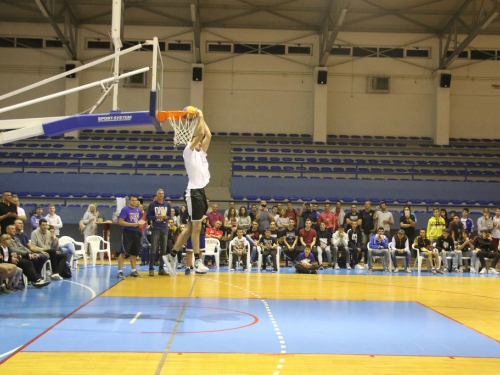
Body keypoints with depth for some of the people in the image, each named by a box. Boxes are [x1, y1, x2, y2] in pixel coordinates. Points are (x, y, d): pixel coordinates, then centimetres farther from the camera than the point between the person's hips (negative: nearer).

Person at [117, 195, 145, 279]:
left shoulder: (138, 210, 13)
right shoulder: (125, 209, -8)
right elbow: (120, 222, -14)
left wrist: (140, 224, 1)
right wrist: (132, 224, -19)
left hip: (136, 233, 7)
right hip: (127, 232, -7)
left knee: (134, 253, 13)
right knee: (123, 252, -11)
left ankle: (133, 271, 23)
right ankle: (120, 271, -11)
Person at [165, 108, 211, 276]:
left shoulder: (201, 153, 21)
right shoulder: (189, 151, -2)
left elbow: (208, 135, 19)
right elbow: (200, 133, -10)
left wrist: (203, 119, 20)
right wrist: (200, 117, 0)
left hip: (201, 192, 9)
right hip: (193, 192, -9)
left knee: (191, 227, 8)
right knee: (196, 227, -5)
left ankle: (171, 256, 12)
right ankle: (197, 261, -1)